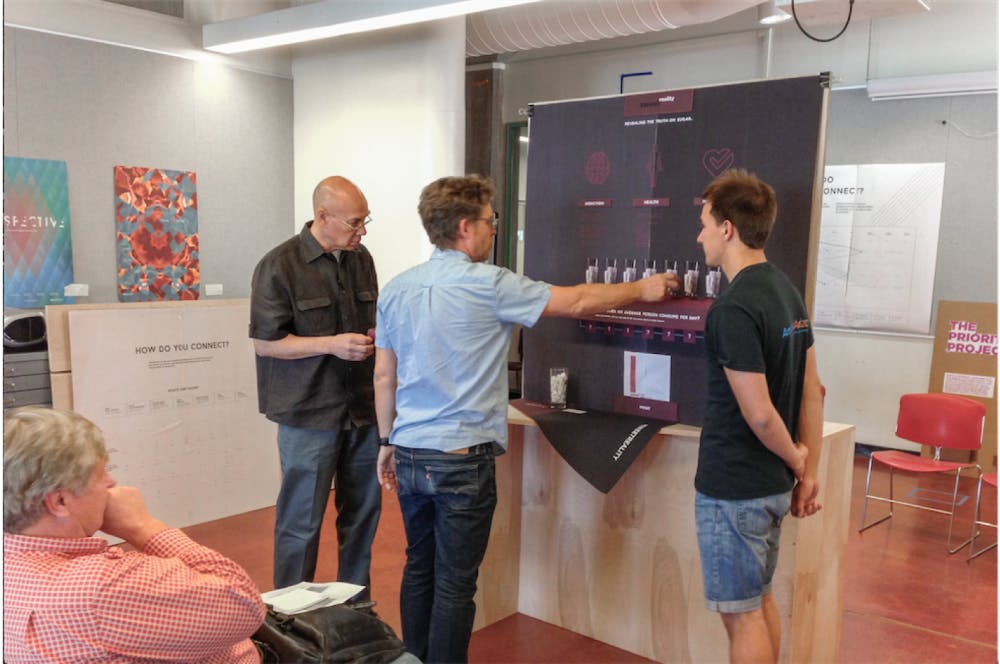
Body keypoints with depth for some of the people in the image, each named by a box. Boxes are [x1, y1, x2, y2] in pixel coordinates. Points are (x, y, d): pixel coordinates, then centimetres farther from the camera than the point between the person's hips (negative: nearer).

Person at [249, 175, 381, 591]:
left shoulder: (361, 259, 8)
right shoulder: (279, 266, -10)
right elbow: (265, 342, -9)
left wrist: (377, 335, -2)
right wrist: (332, 344, -18)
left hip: (362, 409, 6)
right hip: (310, 413, -6)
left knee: (362, 511, 15)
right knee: (301, 521, 5)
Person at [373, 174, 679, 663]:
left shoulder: (396, 289, 5)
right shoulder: (487, 284, -13)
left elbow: (384, 377, 9)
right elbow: (576, 301, -5)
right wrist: (643, 290, 8)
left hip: (410, 456, 7)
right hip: (462, 458, -6)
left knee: (418, 568, 19)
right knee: (455, 582, 5)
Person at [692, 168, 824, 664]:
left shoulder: (733, 309, -21)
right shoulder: (787, 290, 6)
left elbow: (759, 414, -23)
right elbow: (812, 391, 9)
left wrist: (795, 457, -4)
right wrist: (807, 472, 11)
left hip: (733, 490, -9)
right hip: (773, 485, 9)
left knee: (742, 615, 5)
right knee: (760, 600, 22)